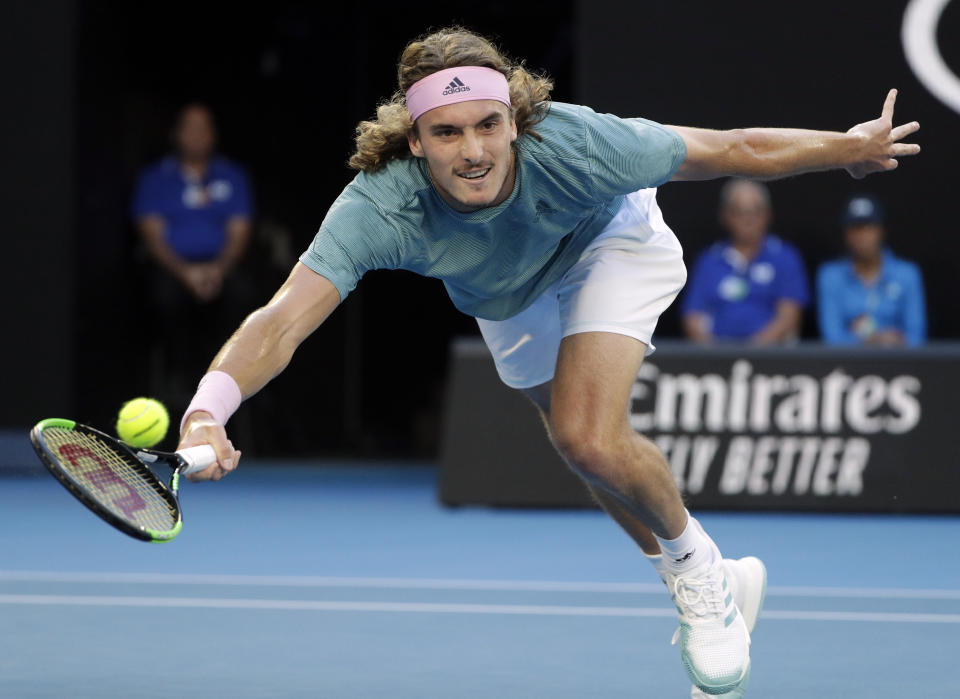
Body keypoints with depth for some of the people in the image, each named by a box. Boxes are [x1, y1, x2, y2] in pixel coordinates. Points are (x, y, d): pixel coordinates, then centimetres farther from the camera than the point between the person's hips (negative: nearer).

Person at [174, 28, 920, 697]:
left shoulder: (574, 147, -43)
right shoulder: (379, 207, -43)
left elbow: (732, 151, -27)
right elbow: (282, 321, -53)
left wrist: (850, 146, -14)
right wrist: (208, 409, -72)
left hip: (608, 241, -3)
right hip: (507, 299, 3)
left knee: (593, 442, -22)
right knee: (587, 451, 18)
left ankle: (695, 565, 8)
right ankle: (715, 587, 43)